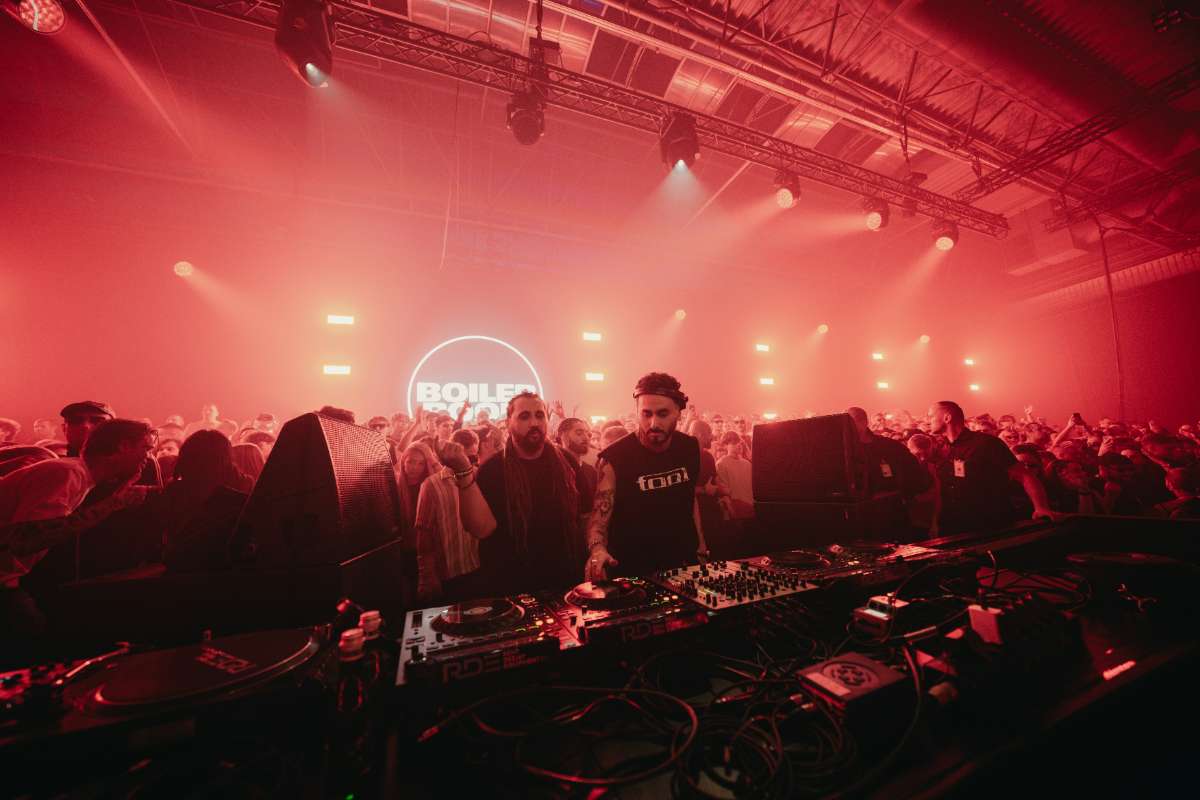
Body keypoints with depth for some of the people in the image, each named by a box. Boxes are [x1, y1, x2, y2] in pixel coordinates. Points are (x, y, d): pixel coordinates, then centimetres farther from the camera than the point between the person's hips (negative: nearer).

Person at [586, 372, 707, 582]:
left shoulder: (690, 448, -6)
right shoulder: (614, 458, -21)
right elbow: (599, 517, -20)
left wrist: (701, 548, 10)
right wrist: (598, 549, -39)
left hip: (685, 564, 5)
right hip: (634, 571, -4)